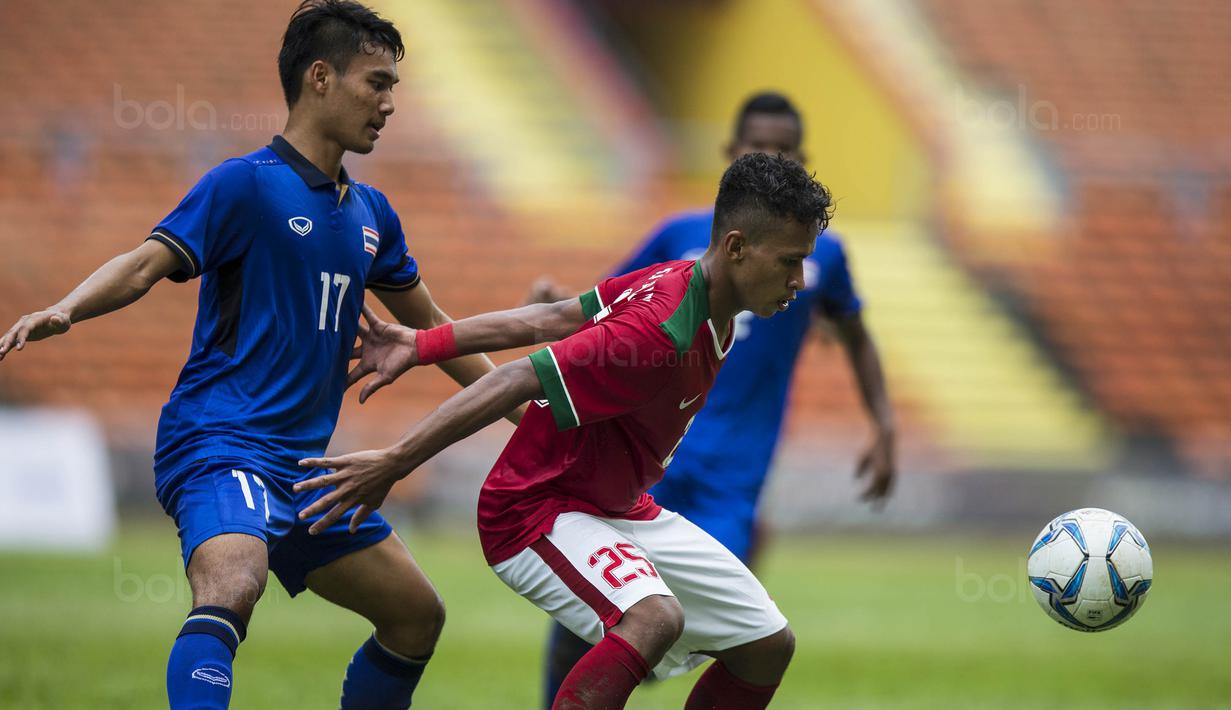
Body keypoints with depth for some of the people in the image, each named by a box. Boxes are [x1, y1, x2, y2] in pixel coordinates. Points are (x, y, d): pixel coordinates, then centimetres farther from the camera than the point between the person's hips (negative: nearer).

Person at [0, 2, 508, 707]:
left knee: (417, 616, 12)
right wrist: (63, 311, -33)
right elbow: (146, 265, -14)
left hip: (304, 463, 9)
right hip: (220, 442, -8)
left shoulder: (370, 213, 16)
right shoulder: (248, 183, -6)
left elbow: (428, 323, 28)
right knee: (231, 590, -35)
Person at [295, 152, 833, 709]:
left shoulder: (681, 281, -2)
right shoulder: (661, 332, -31)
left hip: (619, 510, 10)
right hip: (540, 510, -10)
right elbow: (516, 382, -31)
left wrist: (421, 344, -1)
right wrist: (395, 463, -30)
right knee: (655, 617, -37)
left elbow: (549, 319, -1)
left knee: (768, 643, 6)